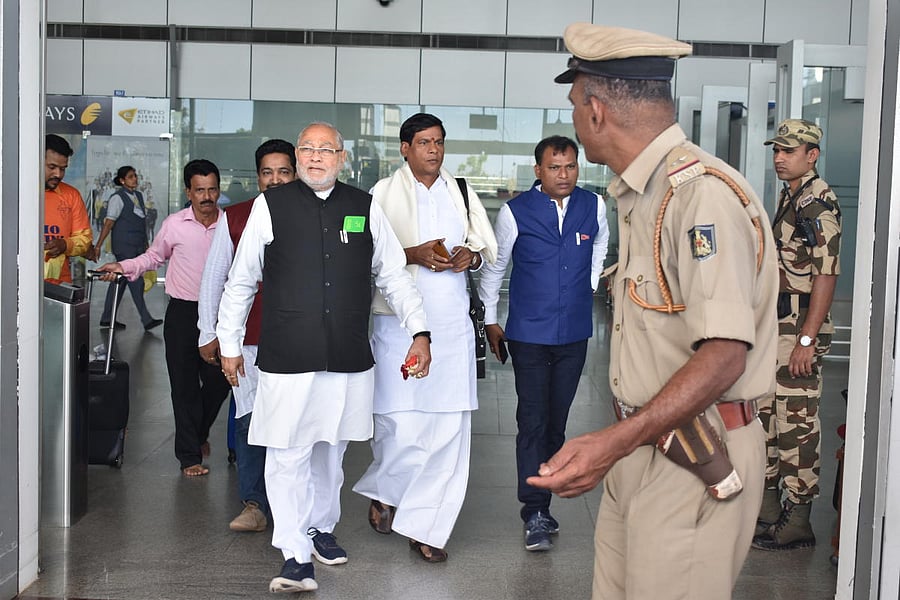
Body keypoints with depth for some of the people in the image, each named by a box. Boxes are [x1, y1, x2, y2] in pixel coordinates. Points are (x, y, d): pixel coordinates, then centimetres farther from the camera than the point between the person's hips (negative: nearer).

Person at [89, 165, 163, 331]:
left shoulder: (139, 196, 15)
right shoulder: (118, 198, -7)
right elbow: (108, 223, -11)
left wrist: (146, 243, 21)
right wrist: (98, 246, -13)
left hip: (137, 246, 8)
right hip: (124, 247, -8)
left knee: (120, 281, 11)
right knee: (136, 282, -8)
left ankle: (107, 318, 17)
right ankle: (147, 320, -6)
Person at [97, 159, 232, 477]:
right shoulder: (174, 224, -3)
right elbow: (154, 256, 12)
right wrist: (123, 267, 0)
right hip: (183, 312, -1)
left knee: (219, 380, 7)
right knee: (185, 385, 3)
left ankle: (199, 432, 37)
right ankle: (189, 454, 15)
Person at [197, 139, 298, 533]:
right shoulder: (235, 218, 5)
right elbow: (213, 277, 10)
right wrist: (208, 333, 8)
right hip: (246, 335, 0)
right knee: (250, 419, -1)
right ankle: (254, 505, 9)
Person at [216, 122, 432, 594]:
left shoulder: (365, 208, 5)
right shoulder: (270, 205, 0)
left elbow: (394, 276, 10)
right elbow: (241, 281, 6)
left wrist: (419, 333, 3)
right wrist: (228, 344, 8)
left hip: (348, 359, 3)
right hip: (286, 357, -2)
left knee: (330, 449, 16)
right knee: (288, 455, -2)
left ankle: (321, 528, 38)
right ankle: (296, 556, 9)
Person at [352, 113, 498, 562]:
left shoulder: (462, 192, 16)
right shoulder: (384, 193, 2)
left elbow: (489, 244, 20)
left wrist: (472, 255, -2)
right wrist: (412, 255, -16)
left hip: (452, 323, 4)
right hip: (399, 322, -4)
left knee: (450, 428, 0)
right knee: (402, 424, -7)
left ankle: (424, 527, 11)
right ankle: (382, 492, 25)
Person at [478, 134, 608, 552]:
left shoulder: (593, 206, 1)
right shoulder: (515, 212, -7)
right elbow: (494, 266, 6)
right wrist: (490, 319, 10)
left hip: (574, 333, 3)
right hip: (529, 334, -3)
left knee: (557, 420, 10)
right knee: (533, 421, -5)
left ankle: (542, 496, 23)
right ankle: (536, 514, -1)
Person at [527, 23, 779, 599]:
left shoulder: (703, 191, -19)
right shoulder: (640, 195, 14)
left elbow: (724, 356, -25)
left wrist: (614, 442, -31)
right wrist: (618, 446, 12)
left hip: (695, 463, -9)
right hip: (640, 445, 9)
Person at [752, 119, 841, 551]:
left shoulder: (820, 204, -14)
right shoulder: (788, 198, 15)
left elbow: (825, 276, -19)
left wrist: (807, 340, -22)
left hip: (799, 327, -10)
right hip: (772, 325, 10)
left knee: (796, 423, -4)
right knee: (765, 416, 14)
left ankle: (798, 520, 6)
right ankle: (767, 511, 26)